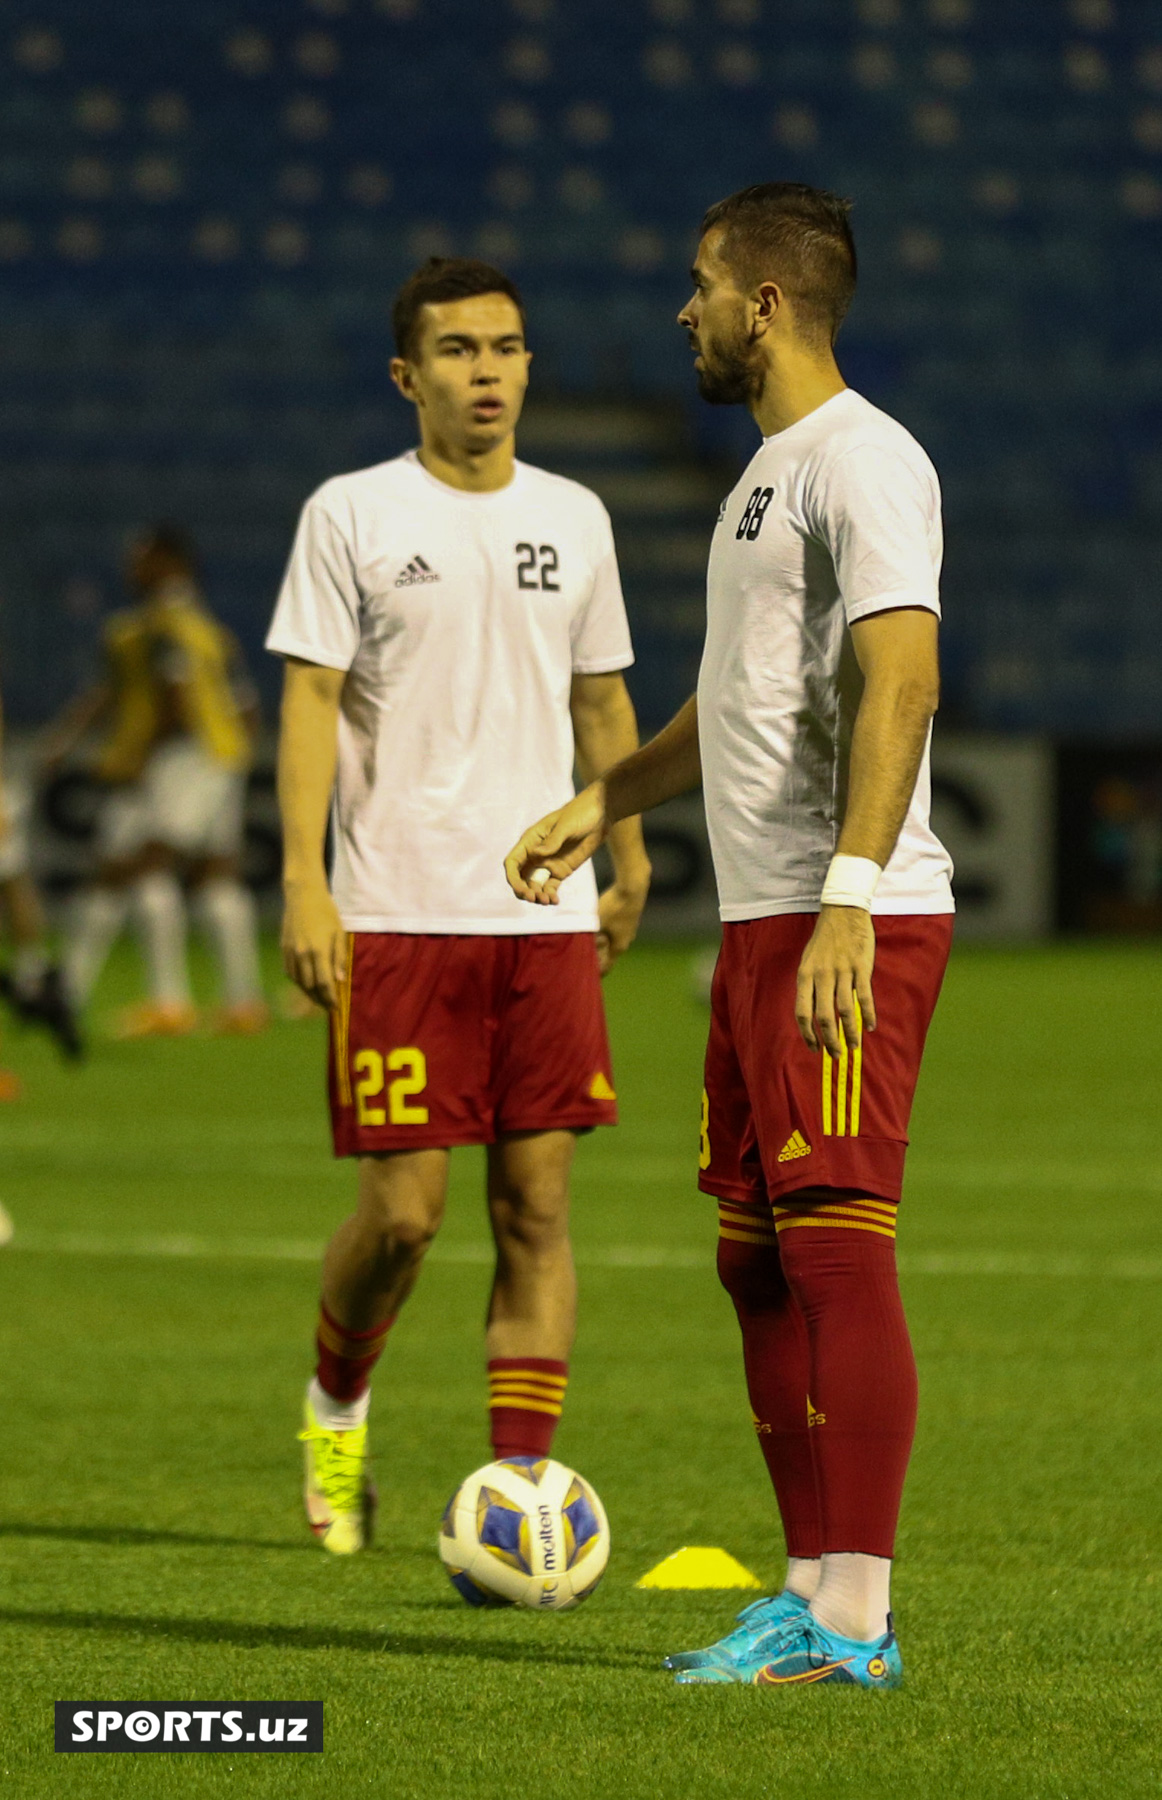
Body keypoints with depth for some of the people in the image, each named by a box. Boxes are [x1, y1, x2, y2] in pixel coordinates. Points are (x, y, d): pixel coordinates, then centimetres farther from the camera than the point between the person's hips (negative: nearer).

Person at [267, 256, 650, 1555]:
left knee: (535, 1211, -2)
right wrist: (304, 883, -12)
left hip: (547, 914, 3)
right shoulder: (352, 515, 0)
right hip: (397, 910, -3)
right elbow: (309, 701, -3)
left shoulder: (572, 519, 13)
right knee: (403, 1211, -5)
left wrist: (627, 865, 19)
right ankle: (335, 1407, 23)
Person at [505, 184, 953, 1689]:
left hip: (850, 930, -10)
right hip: (760, 926, 10)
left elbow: (899, 680, -22)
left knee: (836, 1249, -12)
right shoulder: (770, 466, 21)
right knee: (759, 1259, 11)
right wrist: (603, 803, 36)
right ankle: (811, 1595, 16)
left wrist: (848, 901, -29)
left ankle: (856, 1620, -12)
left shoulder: (862, 461, -12)